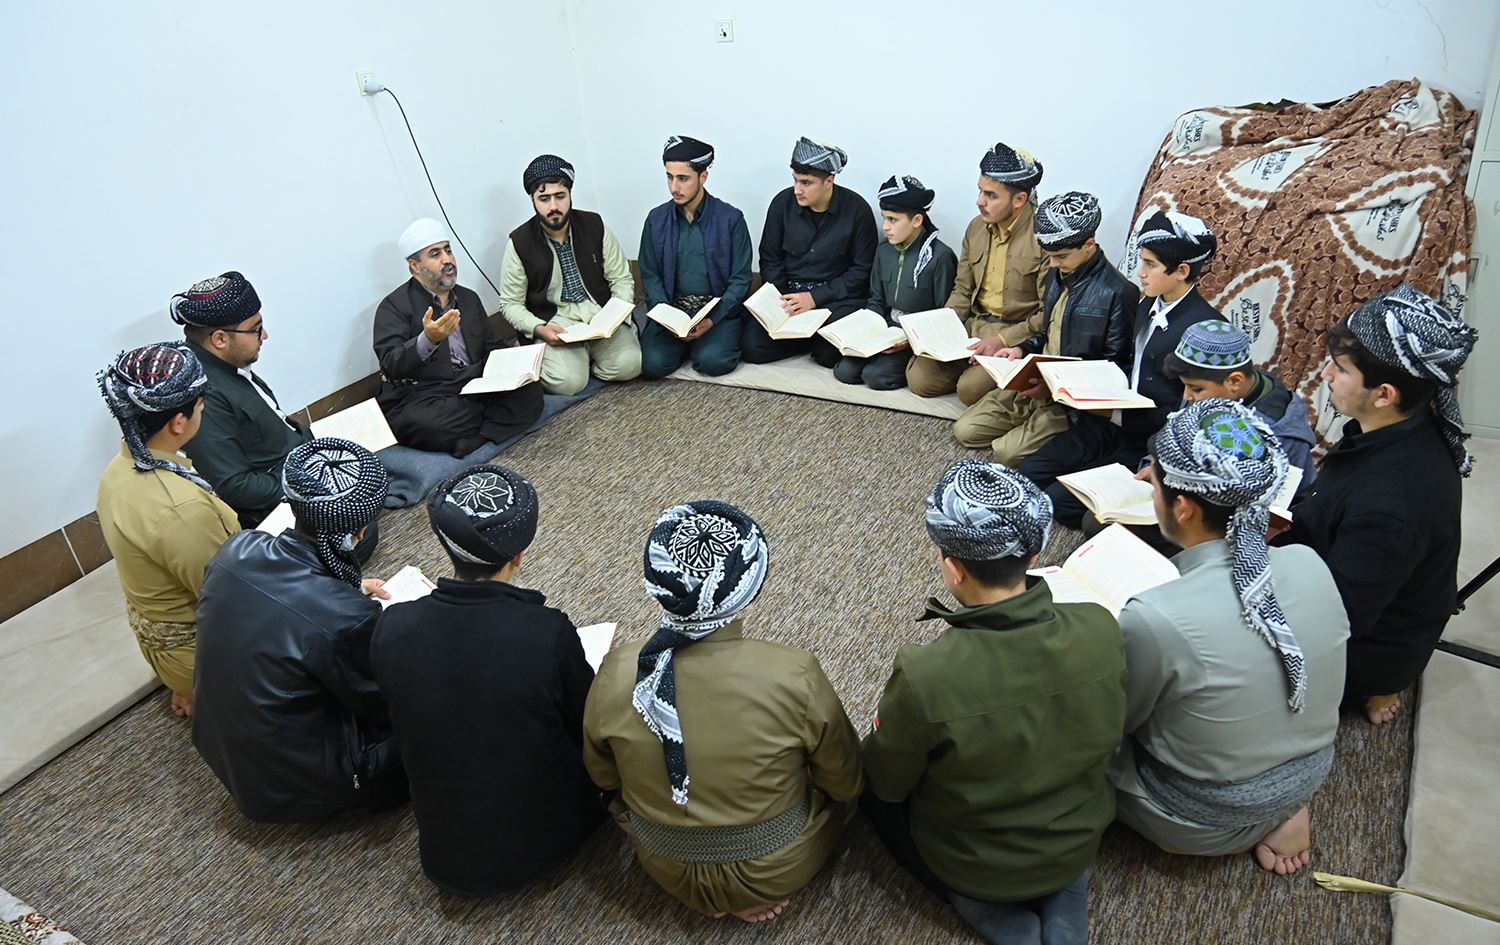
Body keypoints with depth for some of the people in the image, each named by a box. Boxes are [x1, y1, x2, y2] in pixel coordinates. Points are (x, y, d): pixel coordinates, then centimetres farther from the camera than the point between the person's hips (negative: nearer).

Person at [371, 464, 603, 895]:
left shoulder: (391, 628, -18)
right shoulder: (550, 633, -27)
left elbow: (401, 725, 2)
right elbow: (587, 731, -8)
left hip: (450, 859, 3)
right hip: (550, 839, -2)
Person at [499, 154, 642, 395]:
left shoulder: (594, 226, 1)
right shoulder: (519, 242, -3)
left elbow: (622, 280, 5)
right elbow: (510, 304, 2)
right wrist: (539, 329, -17)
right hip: (553, 323, -2)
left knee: (628, 365, -26)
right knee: (568, 381, -28)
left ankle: (587, 355, 5)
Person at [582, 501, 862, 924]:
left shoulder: (616, 674, -23)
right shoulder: (796, 676, -31)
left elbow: (602, 776, -3)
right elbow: (845, 783, -12)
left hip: (667, 868, 2)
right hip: (781, 869, -1)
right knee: (836, 784, 26)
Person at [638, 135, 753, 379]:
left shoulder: (730, 219, -4)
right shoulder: (656, 219, 5)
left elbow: (740, 279, -4)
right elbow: (650, 276, 6)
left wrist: (712, 320, -18)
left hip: (719, 309, -2)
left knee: (713, 361, -28)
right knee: (652, 364, -22)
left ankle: (714, 338, 6)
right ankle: (685, 342, 9)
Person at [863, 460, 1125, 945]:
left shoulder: (923, 675, -36)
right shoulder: (1101, 629, -23)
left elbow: (886, 783, -16)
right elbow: (1105, 742, -2)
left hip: (969, 866, -3)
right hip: (1079, 845, 4)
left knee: (873, 785, 24)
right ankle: (1063, 899, 15)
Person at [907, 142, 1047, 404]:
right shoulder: (976, 227, 7)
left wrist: (1003, 340, -24)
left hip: (1018, 334, -6)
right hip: (973, 324, 7)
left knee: (970, 389, -27)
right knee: (919, 379, -8)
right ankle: (975, 365, 14)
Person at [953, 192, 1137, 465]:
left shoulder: (1118, 292, -19)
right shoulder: (1056, 275, 6)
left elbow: (1116, 367, -16)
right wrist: (1022, 349, 1)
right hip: (1035, 382, 8)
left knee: (1007, 451, -20)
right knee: (965, 430, 2)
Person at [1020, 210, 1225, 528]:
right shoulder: (1148, 305, 8)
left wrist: (1121, 416, -24)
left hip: (1149, 444, -8)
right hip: (1114, 423, 8)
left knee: (1059, 499, -15)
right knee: (1030, 471, -2)